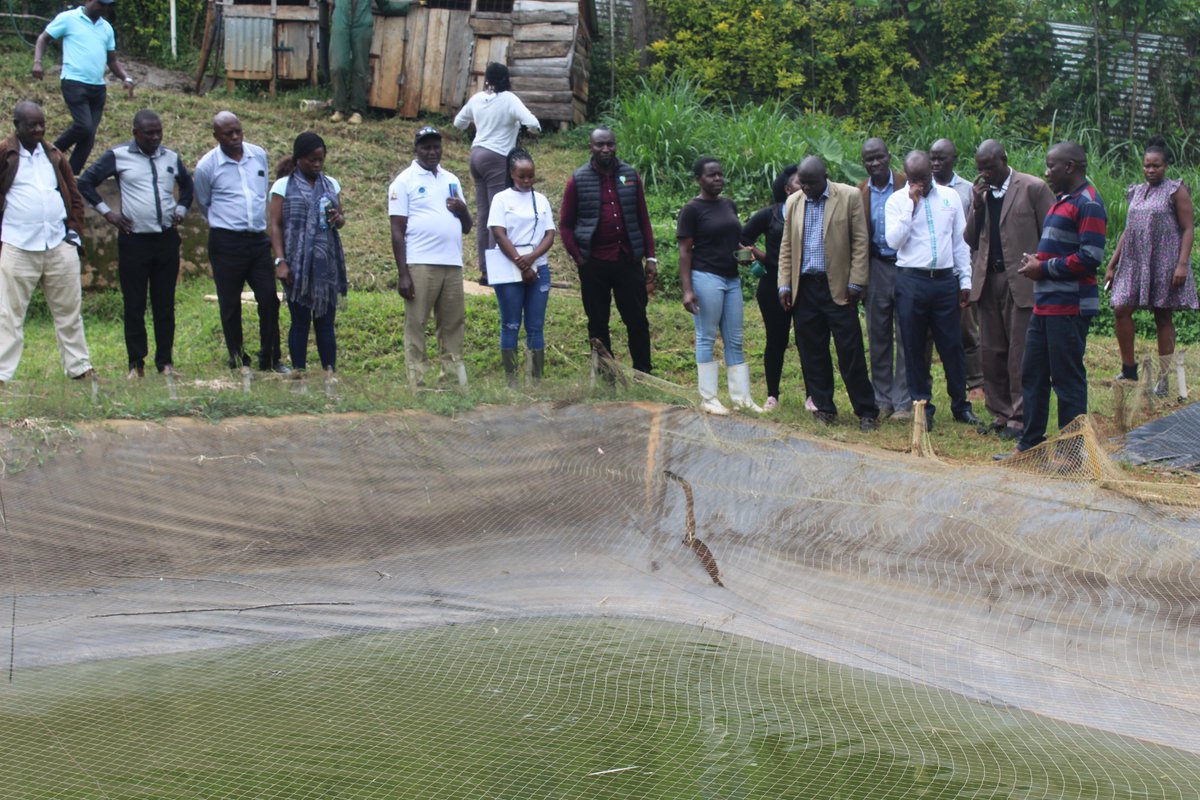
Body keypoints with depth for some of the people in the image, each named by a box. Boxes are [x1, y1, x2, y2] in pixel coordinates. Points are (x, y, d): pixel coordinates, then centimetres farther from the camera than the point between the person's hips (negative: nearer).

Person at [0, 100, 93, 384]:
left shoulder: (54, 156, 13)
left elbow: (74, 197, 18)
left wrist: (73, 230, 8)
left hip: (59, 246, 4)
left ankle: (79, 367, 19)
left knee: (69, 310, 10)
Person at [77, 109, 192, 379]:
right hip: (134, 240, -3)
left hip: (167, 239, 3)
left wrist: (181, 210, 14)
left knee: (165, 304, 6)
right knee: (134, 305, 0)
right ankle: (136, 363, 5)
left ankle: (165, 361, 12)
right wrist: (107, 212, -3)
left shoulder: (171, 158, 10)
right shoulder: (118, 156, -1)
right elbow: (86, 182, 3)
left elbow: (187, 185, 29)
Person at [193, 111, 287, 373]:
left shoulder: (259, 155, 6)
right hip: (226, 242, -3)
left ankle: (271, 359, 11)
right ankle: (238, 360, 14)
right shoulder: (207, 166, -5)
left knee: (269, 299, 1)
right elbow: (203, 204, 10)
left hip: (259, 239, 3)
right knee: (230, 304, 3)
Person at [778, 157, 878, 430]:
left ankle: (867, 411, 1)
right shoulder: (794, 202, 12)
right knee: (812, 353, 6)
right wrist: (785, 285, 5)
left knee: (850, 351, -5)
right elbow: (786, 247, 14)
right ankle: (824, 408, 16)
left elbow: (860, 242, -3)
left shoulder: (849, 197, -1)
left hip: (837, 286, -4)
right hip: (804, 287, 4)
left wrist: (855, 283, -8)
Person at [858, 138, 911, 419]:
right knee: (878, 336, 8)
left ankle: (903, 402, 6)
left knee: (906, 337, 0)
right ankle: (882, 400, 17)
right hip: (876, 267, 3)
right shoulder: (860, 193, 6)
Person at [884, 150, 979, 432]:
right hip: (911, 281, -1)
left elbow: (960, 241, 11)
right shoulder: (897, 201, 1)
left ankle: (961, 405, 16)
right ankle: (922, 406, 13)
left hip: (946, 280, 2)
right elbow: (894, 241, -10)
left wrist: (965, 280, 7)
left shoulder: (950, 197, 8)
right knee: (914, 347, 3)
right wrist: (912, 205, -13)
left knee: (952, 345, 5)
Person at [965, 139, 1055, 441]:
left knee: (1020, 353, -4)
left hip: (1022, 282, -6)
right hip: (988, 280, 6)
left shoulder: (1033, 188, -4)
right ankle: (1000, 413, 17)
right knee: (991, 352, 8)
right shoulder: (981, 193, 13)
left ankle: (1020, 417, 2)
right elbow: (970, 239, 10)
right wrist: (977, 204, -2)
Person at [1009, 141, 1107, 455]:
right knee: (1032, 374, 13)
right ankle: (1030, 444, 21)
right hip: (1045, 305, 10)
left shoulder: (1088, 204, -12)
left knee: (1068, 379, -3)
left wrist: (1044, 267, -13)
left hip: (1070, 308, -10)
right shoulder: (1062, 201, 19)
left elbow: (1090, 258, -20)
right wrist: (1035, 261, 8)